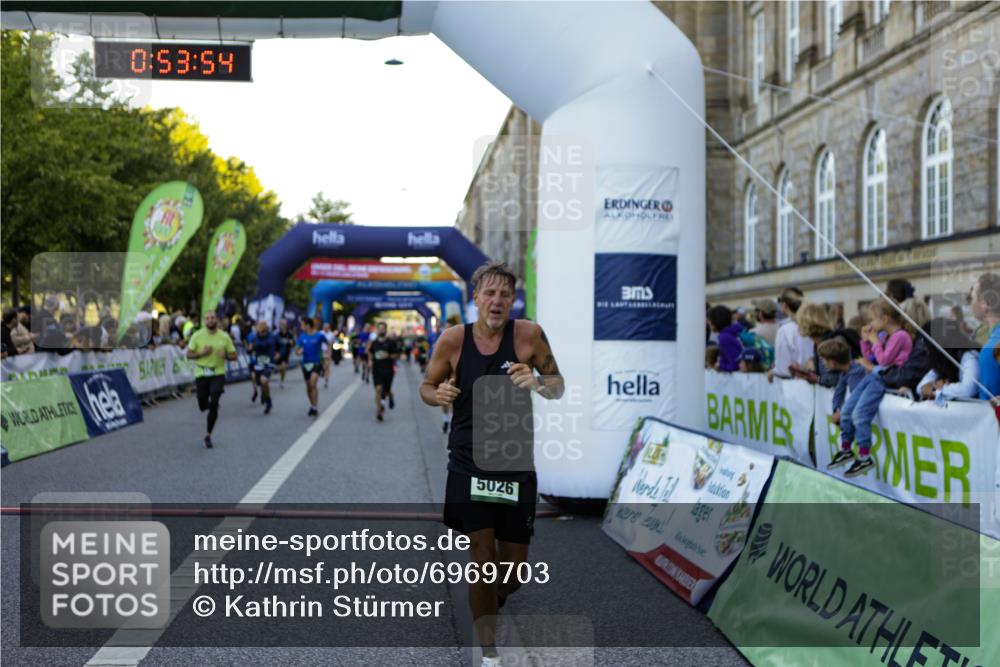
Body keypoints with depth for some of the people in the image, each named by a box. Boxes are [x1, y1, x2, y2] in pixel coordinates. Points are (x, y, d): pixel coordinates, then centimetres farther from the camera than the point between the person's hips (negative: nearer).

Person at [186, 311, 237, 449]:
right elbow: (189, 354, 1)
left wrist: (225, 356, -17)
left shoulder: (224, 337, -1)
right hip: (201, 374, 1)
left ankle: (208, 435, 2)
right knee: (203, 406, 5)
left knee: (214, 405, -12)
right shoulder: (197, 336, -2)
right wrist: (202, 353, -16)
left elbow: (233, 356, 5)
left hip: (218, 374, -1)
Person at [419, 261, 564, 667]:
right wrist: (439, 395, -17)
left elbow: (559, 387, 1)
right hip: (468, 464, -1)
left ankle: (494, 600, 46)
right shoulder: (452, 340, -6)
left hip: (516, 466, 1)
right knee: (482, 558, -4)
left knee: (515, 566, 10)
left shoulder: (529, 335, -8)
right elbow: (426, 387, 7)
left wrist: (538, 383, -22)